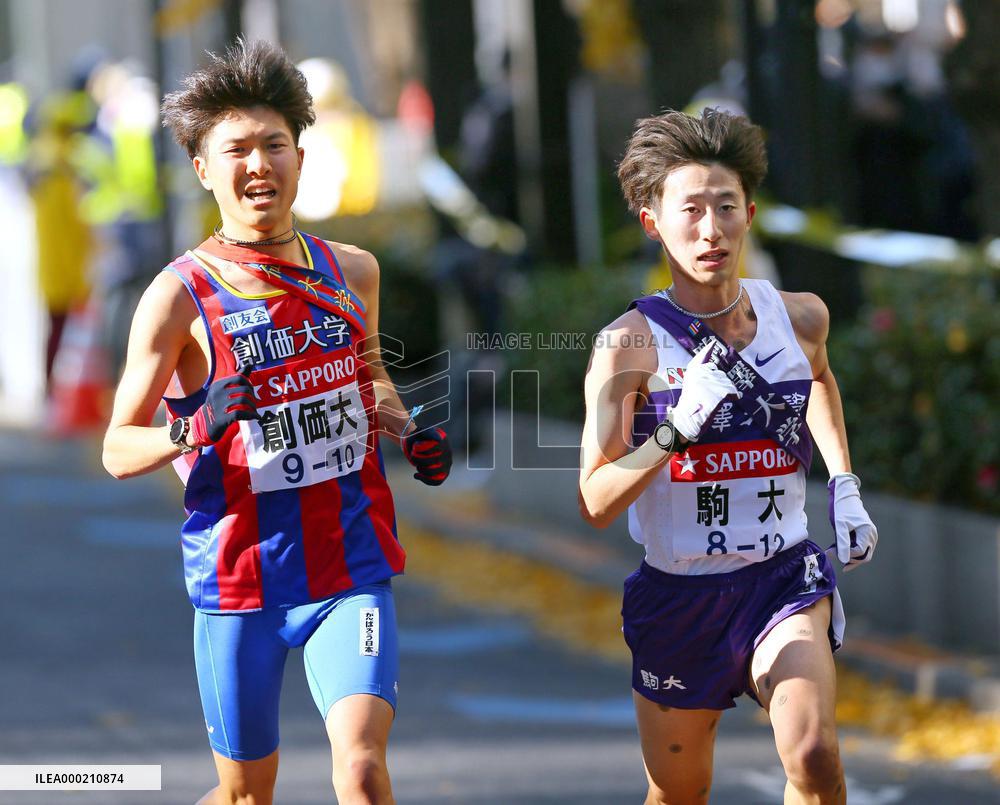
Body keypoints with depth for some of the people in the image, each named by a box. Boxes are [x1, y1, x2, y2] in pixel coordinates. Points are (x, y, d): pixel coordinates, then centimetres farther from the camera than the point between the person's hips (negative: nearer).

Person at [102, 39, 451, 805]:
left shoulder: (352, 272, 4)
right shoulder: (180, 296, -7)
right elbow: (118, 450, -5)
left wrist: (410, 429, 5)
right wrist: (192, 431, -25)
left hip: (351, 568, 2)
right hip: (238, 575, -1)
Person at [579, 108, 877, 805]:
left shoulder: (800, 316, -3)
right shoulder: (631, 344, -15)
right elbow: (595, 504, -18)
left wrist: (845, 487, 15)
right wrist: (677, 429, -30)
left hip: (783, 580, 1)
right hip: (679, 591, -1)